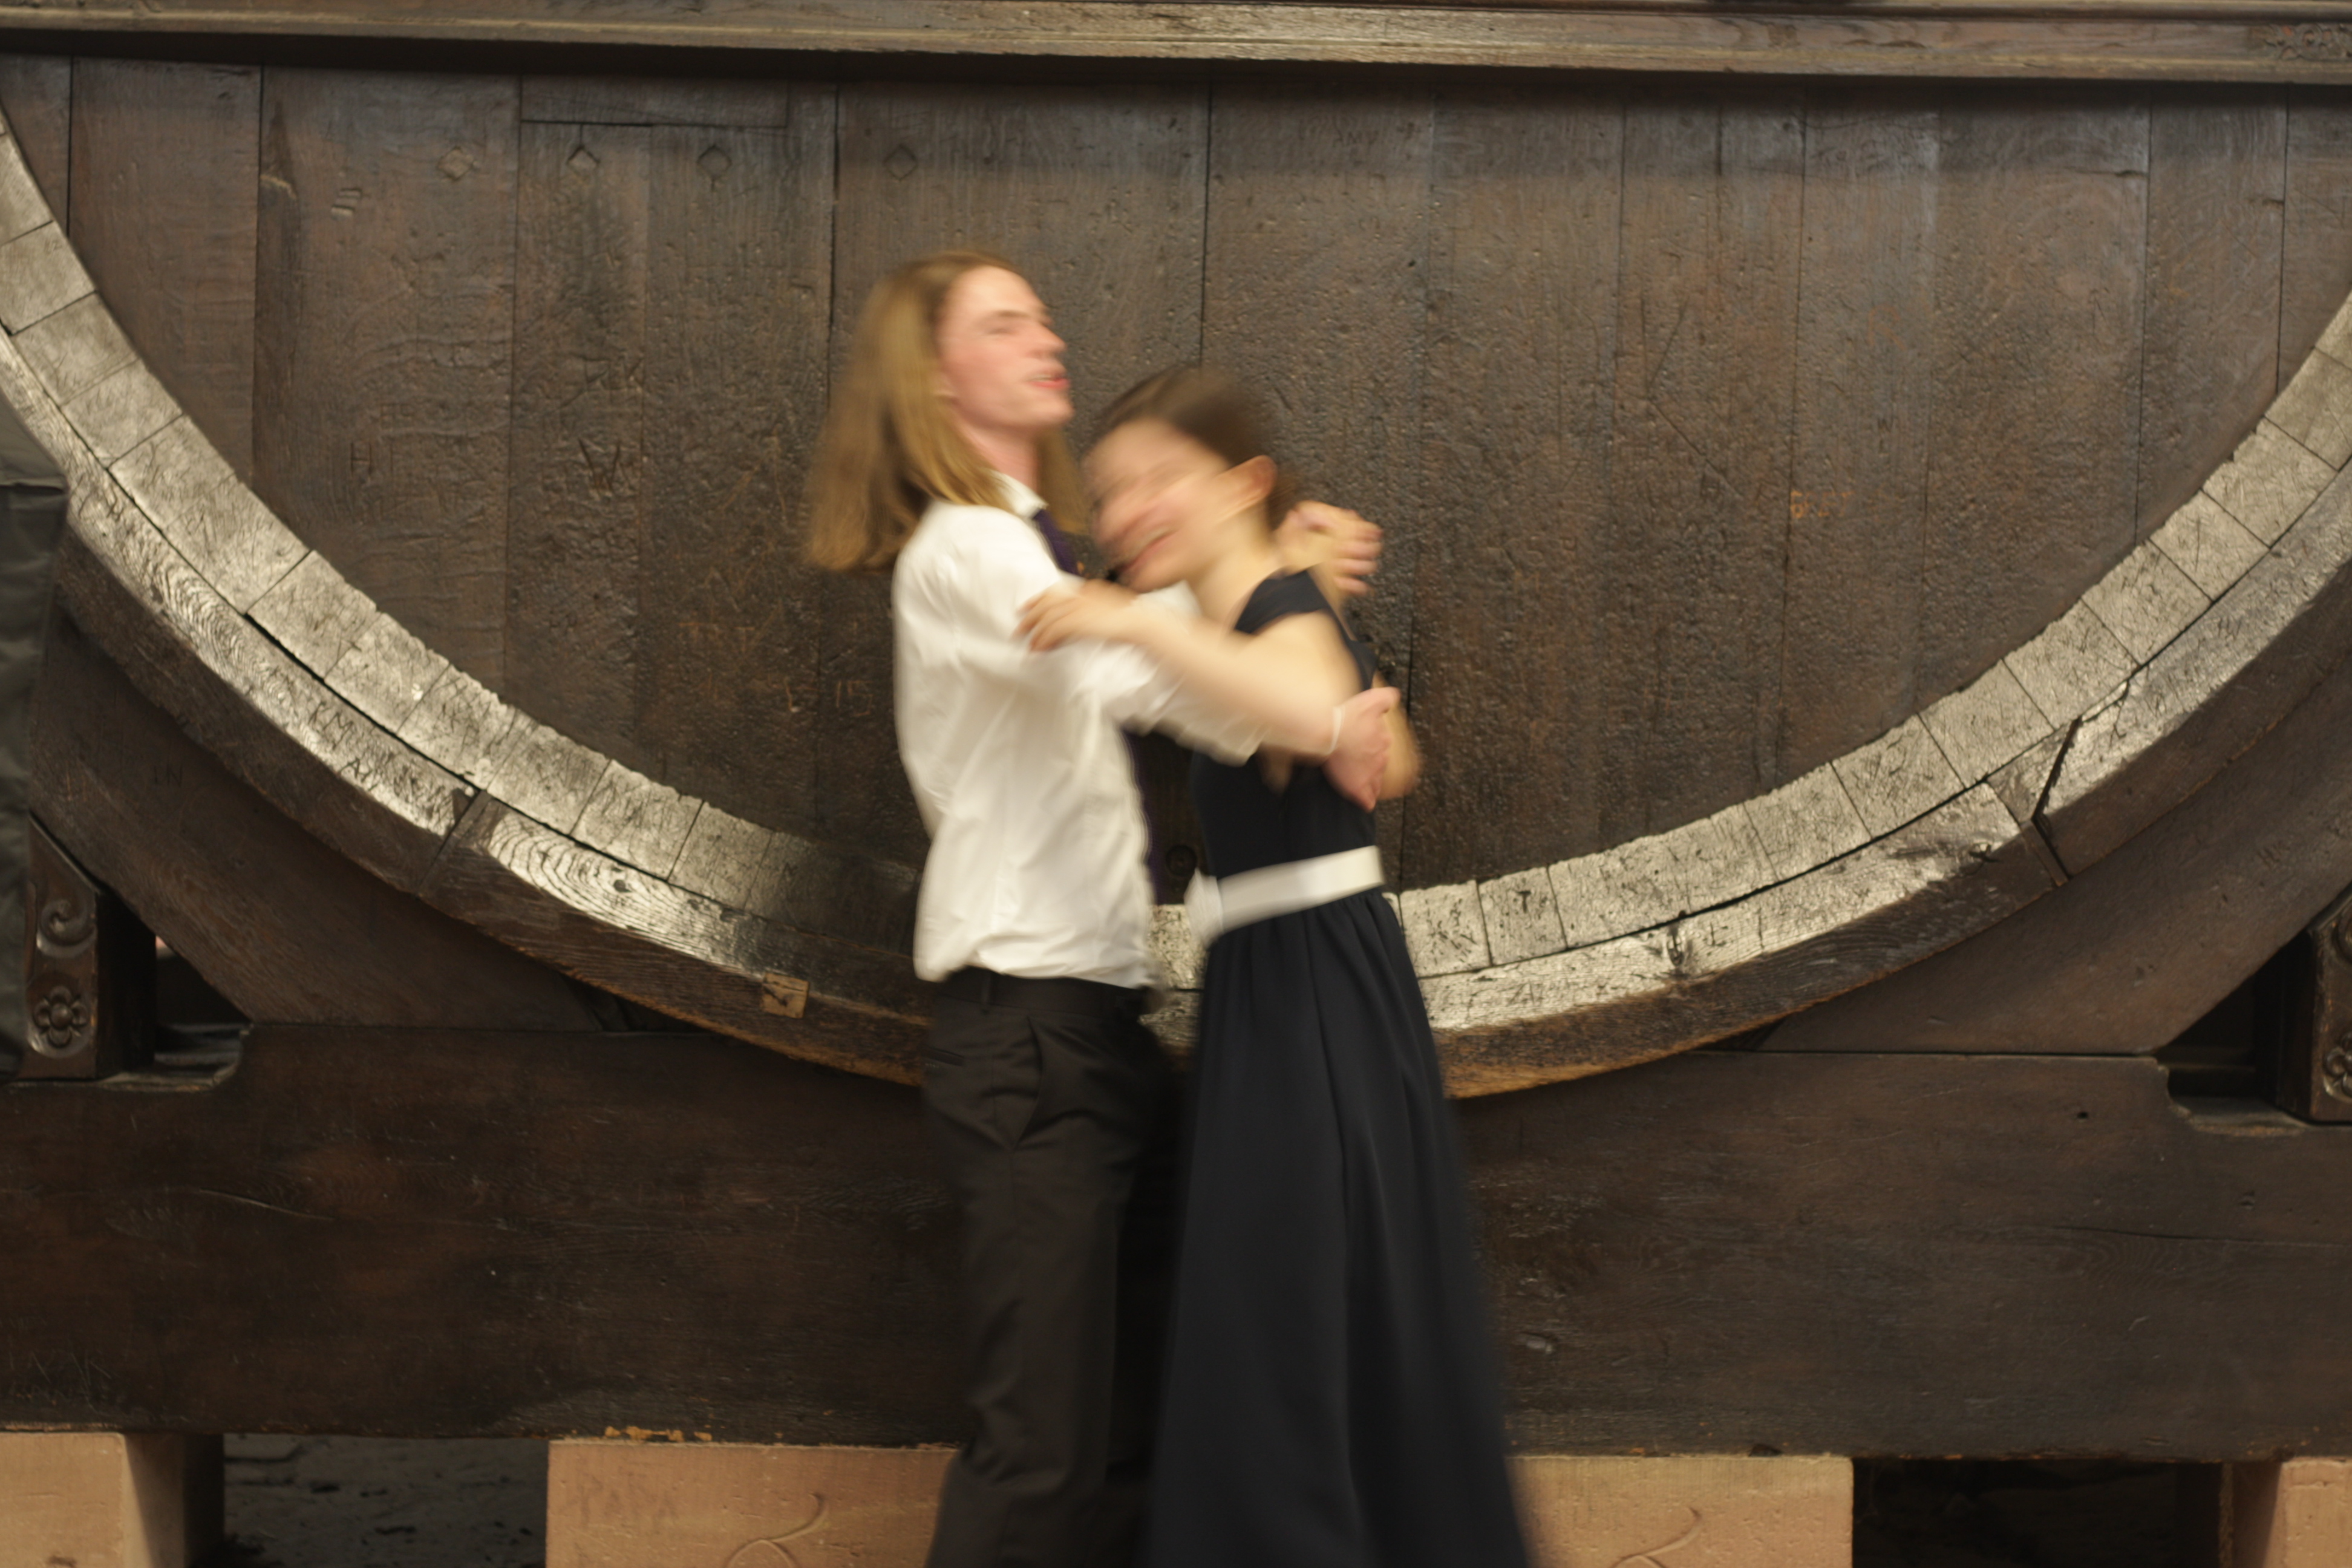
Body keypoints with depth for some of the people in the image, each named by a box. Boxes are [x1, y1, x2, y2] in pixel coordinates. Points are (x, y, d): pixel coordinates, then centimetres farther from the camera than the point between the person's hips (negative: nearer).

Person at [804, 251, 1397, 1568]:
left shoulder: (1031, 548, 21)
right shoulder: (962, 547, -10)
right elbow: (1131, 670, -28)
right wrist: (1331, 728, -28)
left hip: (1096, 1026, 10)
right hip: (1030, 1029, -10)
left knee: (1137, 1415, 12)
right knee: (1044, 1446, -10)